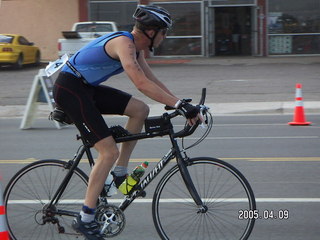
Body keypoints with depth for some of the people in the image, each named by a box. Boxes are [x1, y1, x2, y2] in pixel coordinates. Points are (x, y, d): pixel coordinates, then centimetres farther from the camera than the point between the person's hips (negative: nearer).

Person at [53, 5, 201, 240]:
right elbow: (141, 82, -34)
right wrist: (179, 104, -36)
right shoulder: (124, 43, -22)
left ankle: (120, 173, 8)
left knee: (140, 110, 1)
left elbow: (151, 79, 13)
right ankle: (85, 219, -7)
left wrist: (179, 102, 3)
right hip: (70, 89, -10)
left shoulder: (135, 47, 8)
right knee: (109, 151, -13)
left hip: (87, 87, 10)